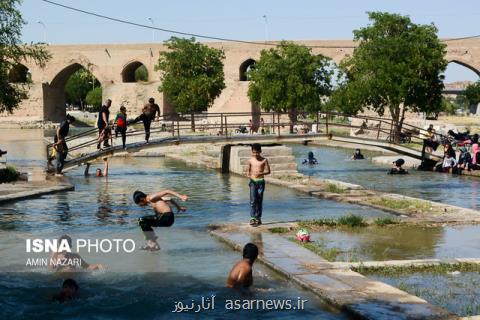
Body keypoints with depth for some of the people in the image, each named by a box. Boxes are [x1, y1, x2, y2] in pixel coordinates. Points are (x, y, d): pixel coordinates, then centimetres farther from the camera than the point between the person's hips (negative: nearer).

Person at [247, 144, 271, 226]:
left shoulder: (264, 160, 1)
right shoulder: (250, 160, 5)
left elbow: (268, 171, -2)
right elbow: (248, 170, 11)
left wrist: (261, 173, -20)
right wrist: (248, 175, -11)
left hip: (261, 181, 0)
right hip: (253, 181, 0)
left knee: (259, 200, 5)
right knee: (253, 200, -10)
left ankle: (258, 218, 14)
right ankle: (252, 218, -15)